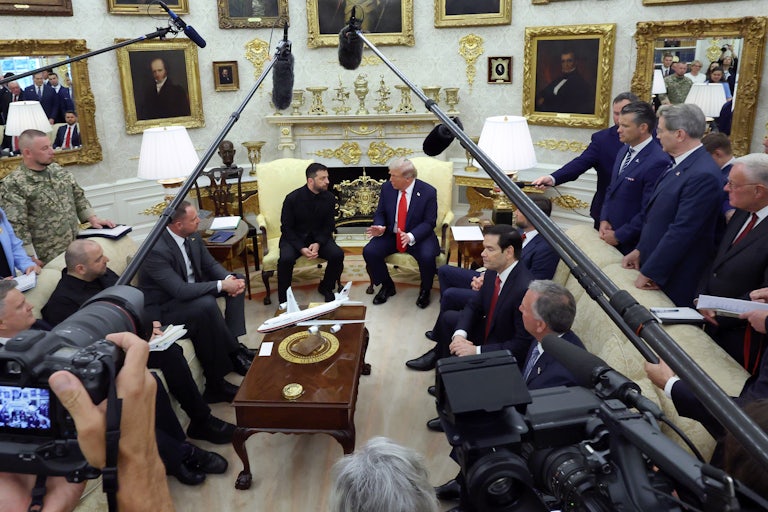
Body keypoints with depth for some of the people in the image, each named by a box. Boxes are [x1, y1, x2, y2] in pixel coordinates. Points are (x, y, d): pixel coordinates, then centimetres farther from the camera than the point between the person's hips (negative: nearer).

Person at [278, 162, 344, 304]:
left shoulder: (329, 198, -6)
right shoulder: (292, 198, -14)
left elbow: (329, 226, 2)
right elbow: (286, 228, -9)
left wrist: (318, 244, -17)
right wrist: (301, 248, -22)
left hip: (319, 237, 3)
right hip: (294, 238, -3)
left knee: (338, 255, -23)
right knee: (286, 259, -32)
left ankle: (326, 288, 5)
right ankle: (284, 298, -10)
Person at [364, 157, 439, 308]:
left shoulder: (428, 192, -14)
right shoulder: (387, 188, -4)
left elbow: (429, 222, -13)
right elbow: (380, 213, 7)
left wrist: (411, 236, -30)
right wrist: (380, 227, -17)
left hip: (418, 237, -3)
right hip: (391, 235, 4)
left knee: (427, 257, -32)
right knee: (369, 251, -20)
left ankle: (425, 290, 1)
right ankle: (387, 286, 8)